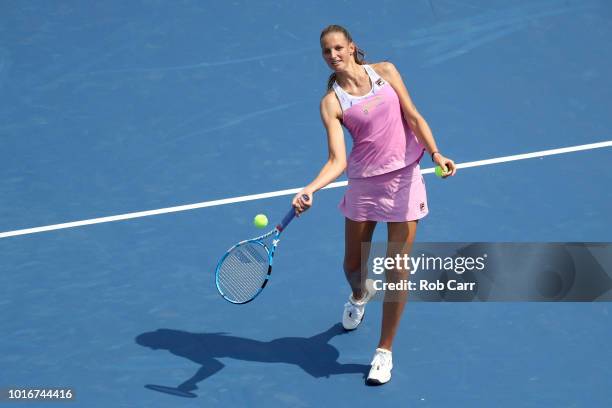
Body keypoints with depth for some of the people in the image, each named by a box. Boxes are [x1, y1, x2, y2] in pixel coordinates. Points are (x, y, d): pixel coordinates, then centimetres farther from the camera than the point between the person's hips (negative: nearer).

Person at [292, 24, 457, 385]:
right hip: (363, 182, 1)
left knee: (397, 270, -3)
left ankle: (385, 351, 12)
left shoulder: (385, 71, -2)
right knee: (353, 264, 12)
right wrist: (310, 189, -31)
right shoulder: (331, 102, -7)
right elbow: (337, 161, -14)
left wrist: (435, 153, -17)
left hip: (404, 178, -1)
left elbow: (413, 117, -2)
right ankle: (360, 294, 53)